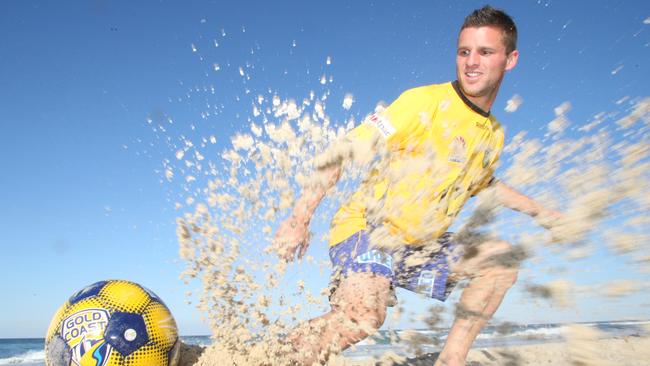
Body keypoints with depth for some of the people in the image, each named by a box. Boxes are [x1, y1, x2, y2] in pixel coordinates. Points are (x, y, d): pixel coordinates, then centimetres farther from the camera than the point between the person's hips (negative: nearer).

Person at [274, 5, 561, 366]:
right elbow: (348, 148, -18)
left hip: (420, 244, 8)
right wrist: (301, 216, -23)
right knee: (364, 315, -32)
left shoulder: (494, 134, 8)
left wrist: (538, 211, 32)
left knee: (501, 260, 9)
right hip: (366, 227, -8)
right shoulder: (426, 101, -15)